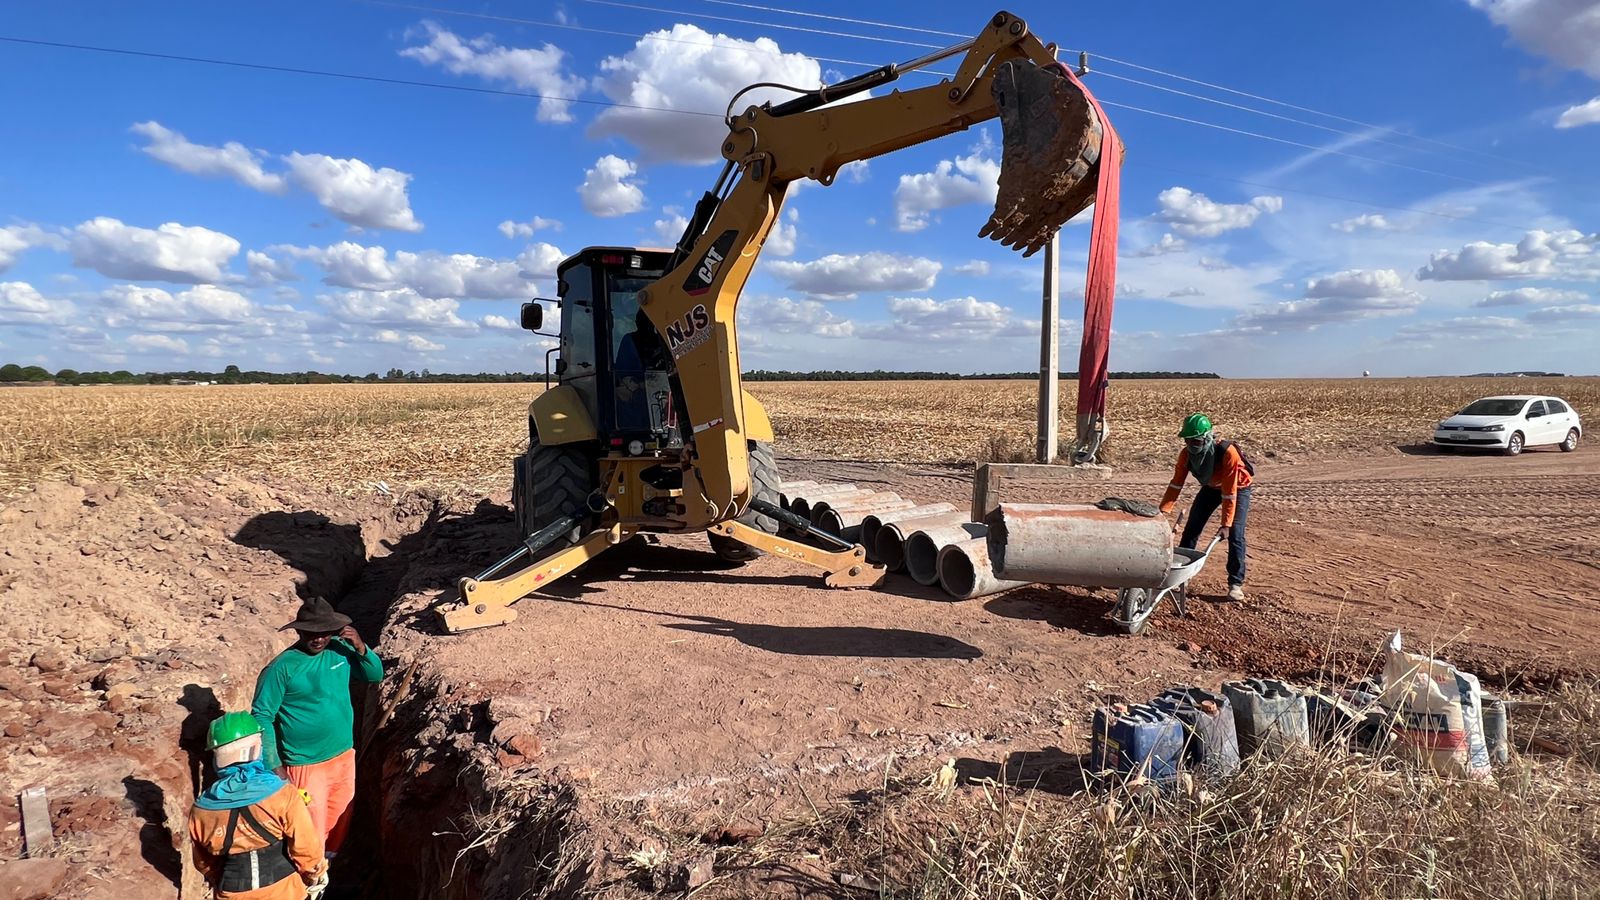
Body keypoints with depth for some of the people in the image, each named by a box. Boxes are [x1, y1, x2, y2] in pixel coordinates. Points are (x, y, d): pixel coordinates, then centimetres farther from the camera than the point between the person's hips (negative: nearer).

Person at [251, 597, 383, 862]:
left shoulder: (341, 649, -5)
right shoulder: (281, 667, -18)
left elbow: (375, 676, 4)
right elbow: (262, 716, -13)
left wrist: (361, 647, -15)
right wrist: (274, 765, -16)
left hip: (344, 755, 5)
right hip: (306, 765, -5)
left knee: (339, 820, 21)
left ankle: (330, 862, 44)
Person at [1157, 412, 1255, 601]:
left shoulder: (1227, 452, -38)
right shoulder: (1186, 453, -24)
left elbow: (1229, 491, -35)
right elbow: (1176, 483, -20)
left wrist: (1226, 524, -34)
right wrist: (1164, 511, -31)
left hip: (1238, 488, -5)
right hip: (1211, 487, 5)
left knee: (1235, 535, -15)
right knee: (1191, 529, 0)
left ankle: (1235, 583, -5)